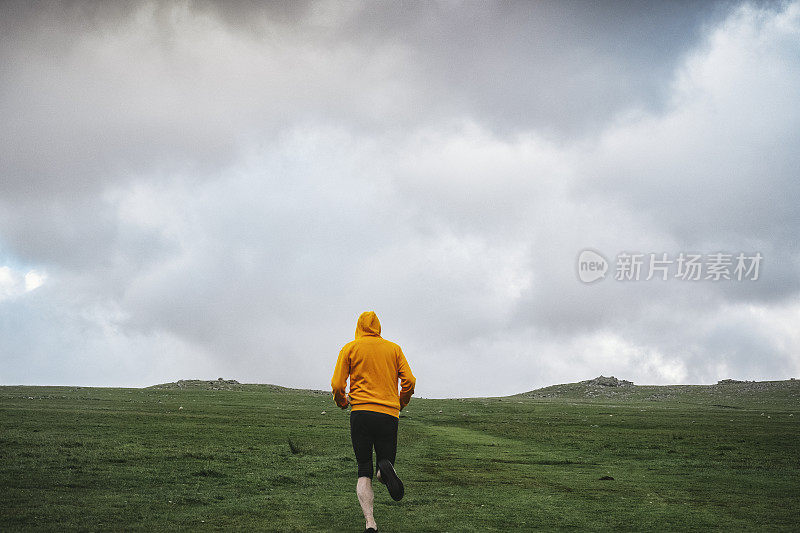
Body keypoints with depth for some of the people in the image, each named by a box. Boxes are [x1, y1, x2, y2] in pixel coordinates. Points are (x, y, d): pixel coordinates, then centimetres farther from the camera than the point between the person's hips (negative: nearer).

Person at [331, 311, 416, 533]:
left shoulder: (350, 348, 8)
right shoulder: (394, 348, 13)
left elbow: (337, 384, 1)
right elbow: (409, 381, 5)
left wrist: (342, 402, 22)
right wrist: (401, 403, 23)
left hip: (361, 413, -1)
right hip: (389, 414, 1)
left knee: (364, 472, 4)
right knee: (385, 463, 10)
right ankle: (386, 469, -29)